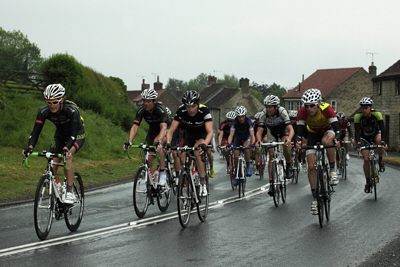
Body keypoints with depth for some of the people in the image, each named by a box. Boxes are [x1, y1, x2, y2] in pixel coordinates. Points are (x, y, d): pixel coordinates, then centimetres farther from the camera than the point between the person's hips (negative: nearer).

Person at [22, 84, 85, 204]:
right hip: (60, 136, 5)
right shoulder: (44, 111, -22)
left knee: (67, 157, -33)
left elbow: (73, 133, -39)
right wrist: (30, 147, -43)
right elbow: (36, 130, -26)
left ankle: (70, 192, -27)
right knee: (51, 167, -10)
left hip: (77, 135, -4)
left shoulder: (71, 109, -33)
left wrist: (66, 148, -56)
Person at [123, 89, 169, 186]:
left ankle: (162, 173, -26)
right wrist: (129, 142, -45)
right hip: (152, 130, 5)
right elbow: (134, 127, -28)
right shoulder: (141, 111, -21)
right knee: (149, 158, -7)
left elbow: (163, 128, -45)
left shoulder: (160, 109, -33)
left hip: (166, 131, -5)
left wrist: (158, 142, -62)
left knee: (157, 143, -36)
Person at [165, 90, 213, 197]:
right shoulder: (181, 111, -26)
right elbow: (171, 130, -26)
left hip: (203, 135, -3)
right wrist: (168, 143, -45)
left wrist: (204, 144, -61)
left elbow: (210, 131, -42)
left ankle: (203, 183, -27)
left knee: (197, 150, -33)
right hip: (189, 134, 3)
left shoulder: (204, 111, -33)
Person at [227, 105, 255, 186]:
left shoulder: (248, 121, -30)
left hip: (247, 136, -1)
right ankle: (237, 175, 8)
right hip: (238, 137, 2)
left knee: (246, 147, -34)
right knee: (236, 156, -8)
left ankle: (248, 167, -17)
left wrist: (253, 143, -53)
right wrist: (229, 144, -51)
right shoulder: (235, 122, -28)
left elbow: (252, 135, -35)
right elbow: (231, 135, -33)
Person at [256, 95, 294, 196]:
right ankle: (271, 183, -7)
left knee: (286, 145, -33)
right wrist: (259, 141, -50)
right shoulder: (264, 114, -26)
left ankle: (288, 166, -8)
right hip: (271, 133, 2)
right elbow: (259, 131, -29)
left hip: (283, 131, -2)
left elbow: (291, 129, -40)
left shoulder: (282, 112, -33)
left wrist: (289, 139, -60)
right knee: (271, 155, -10)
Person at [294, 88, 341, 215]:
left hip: (327, 131, -2)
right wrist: (298, 141, -52)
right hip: (313, 135, 2)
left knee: (326, 141, -39)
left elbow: (337, 129, -36)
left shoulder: (327, 109, -33)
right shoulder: (302, 113, -28)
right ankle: (315, 198, 1)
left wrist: (336, 139, -57)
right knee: (311, 166, -9)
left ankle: (332, 170, -18)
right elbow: (299, 132, -29)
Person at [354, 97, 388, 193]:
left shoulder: (377, 114, -26)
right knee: (366, 159, -11)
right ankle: (368, 182, 5)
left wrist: (383, 141, -48)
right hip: (364, 138, 0)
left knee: (379, 140, -37)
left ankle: (381, 161, -13)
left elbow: (382, 128, -32)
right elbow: (356, 131, -31)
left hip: (375, 134, 0)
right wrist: (358, 143, -48)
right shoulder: (358, 116, -25)